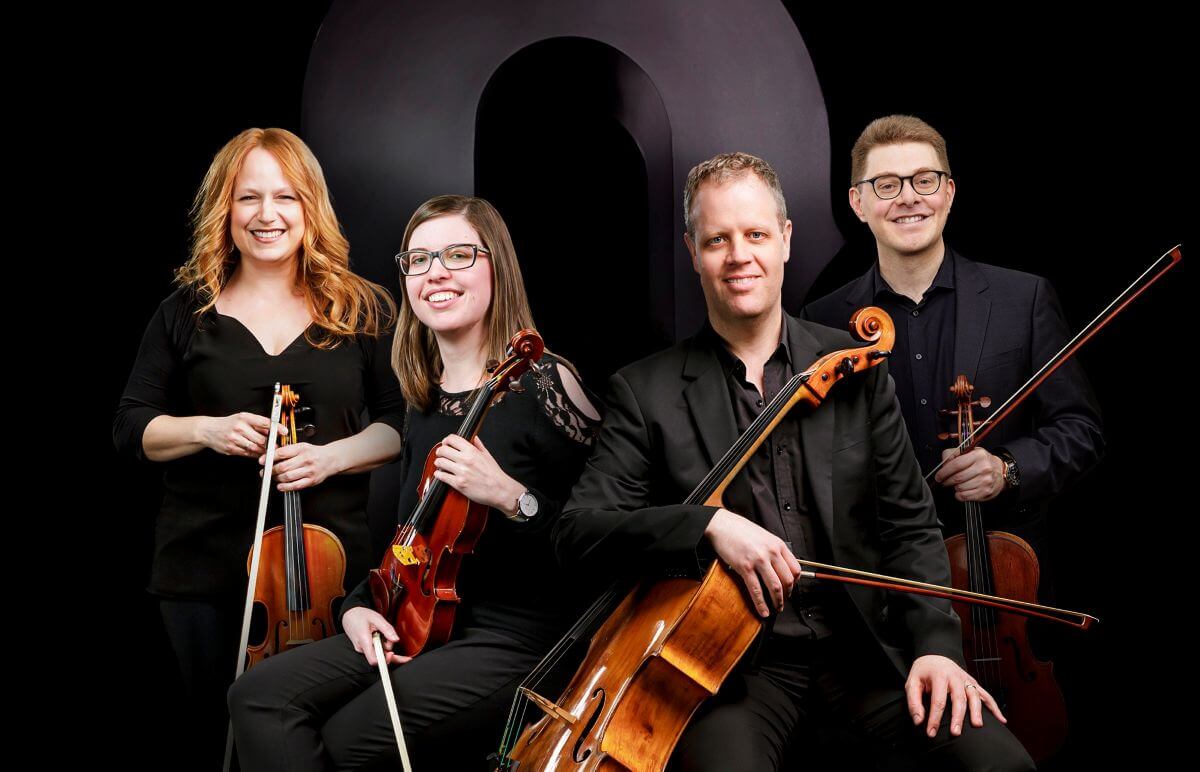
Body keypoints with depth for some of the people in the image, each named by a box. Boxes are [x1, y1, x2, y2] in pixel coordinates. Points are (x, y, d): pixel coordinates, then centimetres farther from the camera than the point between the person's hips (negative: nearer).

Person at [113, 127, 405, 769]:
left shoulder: (363, 310, 3)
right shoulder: (186, 312, 5)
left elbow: (400, 423, 3)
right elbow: (131, 428, 6)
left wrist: (334, 455, -15)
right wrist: (204, 429, -13)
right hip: (206, 566, 1)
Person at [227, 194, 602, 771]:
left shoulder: (541, 383, -11)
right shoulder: (424, 401, 12)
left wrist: (512, 498, -26)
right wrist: (361, 603, 6)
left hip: (515, 637, -7)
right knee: (260, 696, -9)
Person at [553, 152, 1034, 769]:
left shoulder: (854, 369, 8)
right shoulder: (646, 391, 3)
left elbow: (908, 525, 8)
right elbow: (577, 532, -5)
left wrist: (935, 642, -8)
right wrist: (706, 522, -20)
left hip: (861, 648, 2)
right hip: (733, 664, -2)